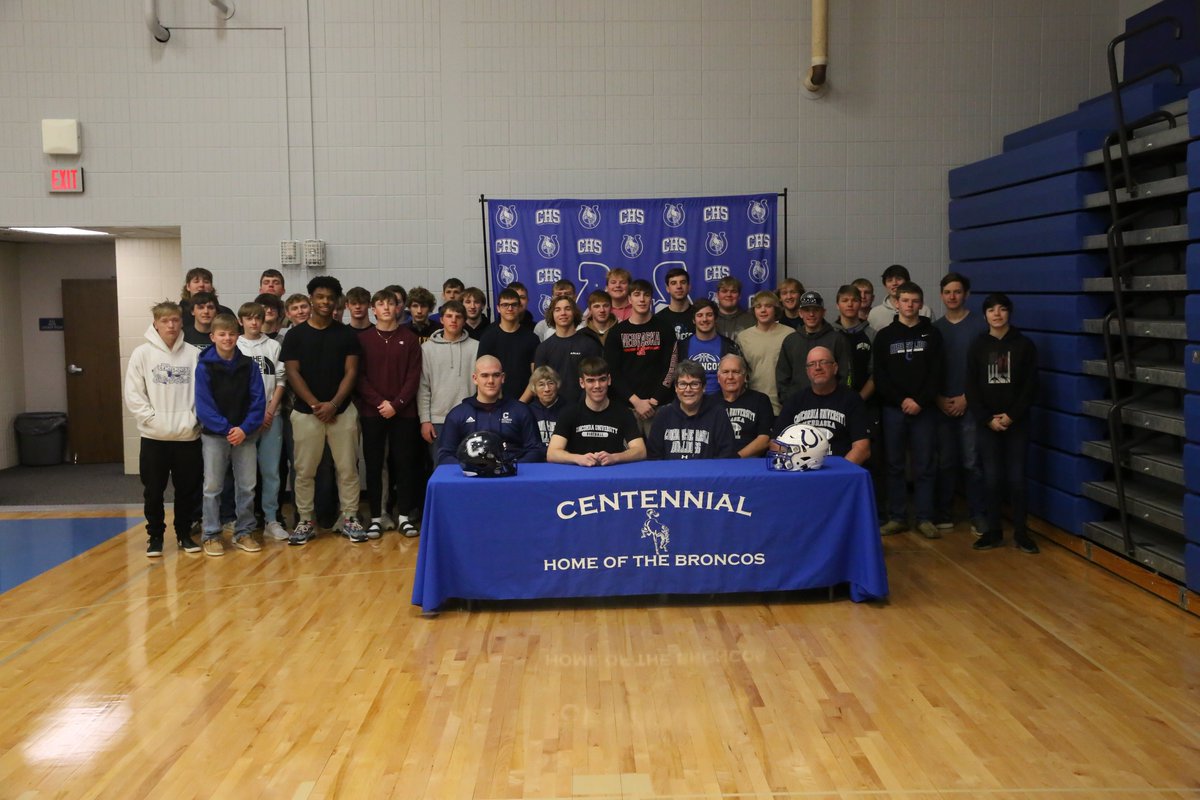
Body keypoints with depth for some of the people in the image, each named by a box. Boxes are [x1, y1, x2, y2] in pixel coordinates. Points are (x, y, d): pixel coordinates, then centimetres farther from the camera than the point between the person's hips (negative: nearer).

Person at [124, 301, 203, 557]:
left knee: (188, 490, 10)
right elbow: (133, 394, -3)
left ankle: (184, 534, 25)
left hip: (188, 435, 1)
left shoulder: (193, 354, 0)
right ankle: (155, 536, 22)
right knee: (153, 491, 7)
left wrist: (193, 418, -8)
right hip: (153, 436, -1)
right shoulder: (142, 353, -2)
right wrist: (153, 419, -11)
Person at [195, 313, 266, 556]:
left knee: (247, 486, 7)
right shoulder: (204, 366, -6)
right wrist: (226, 429, -17)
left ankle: (244, 533, 19)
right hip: (214, 434, -2)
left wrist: (245, 429, -14)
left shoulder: (248, 365, 1)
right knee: (212, 487, 4)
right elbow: (204, 404, -10)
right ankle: (211, 536, 13)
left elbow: (258, 400, -2)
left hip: (245, 433, 2)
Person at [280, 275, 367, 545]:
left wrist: (333, 404, -12)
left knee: (347, 468, 3)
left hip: (342, 411, 0)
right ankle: (305, 521, 14)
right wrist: (315, 404, -12)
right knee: (304, 470, 4)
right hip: (305, 412, 0)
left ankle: (350, 518, 13)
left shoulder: (347, 334, 4)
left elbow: (351, 372, -1)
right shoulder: (296, 335, 2)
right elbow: (293, 373, -2)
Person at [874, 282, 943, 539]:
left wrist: (920, 401, -12)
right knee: (895, 465, 4)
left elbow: (936, 373, -1)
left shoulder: (932, 334, 6)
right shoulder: (885, 335, 6)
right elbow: (879, 376, -1)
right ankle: (897, 517, 12)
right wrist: (901, 400, -11)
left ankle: (925, 518, 8)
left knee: (925, 465, 1)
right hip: (893, 409, 1)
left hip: (924, 409, 0)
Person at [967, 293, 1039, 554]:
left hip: (1017, 422, -1)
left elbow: (1031, 385, -3)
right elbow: (971, 388, 2)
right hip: (987, 423, 1)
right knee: (991, 478, 2)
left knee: (1016, 478, -1)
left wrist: (1011, 415, -12)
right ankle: (993, 530, 11)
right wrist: (987, 418, -9)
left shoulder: (1024, 345, 1)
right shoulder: (977, 347, 5)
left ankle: (1020, 531, 9)